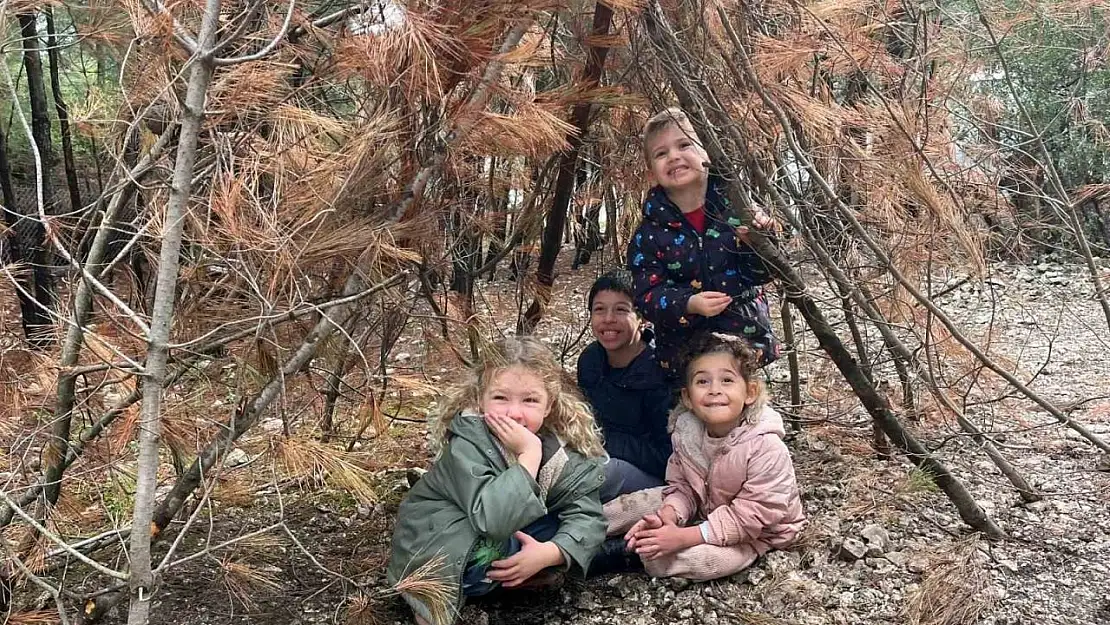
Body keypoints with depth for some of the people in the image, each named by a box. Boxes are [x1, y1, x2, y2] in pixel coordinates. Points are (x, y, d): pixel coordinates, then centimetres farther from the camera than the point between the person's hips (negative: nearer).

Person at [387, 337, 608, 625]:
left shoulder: (557, 448, -12)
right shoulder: (467, 443, -26)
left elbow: (588, 515, -17)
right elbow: (491, 518, -39)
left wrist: (550, 553, -33)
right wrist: (529, 455, -39)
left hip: (505, 539, 5)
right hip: (434, 546, -4)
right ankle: (438, 595, -10)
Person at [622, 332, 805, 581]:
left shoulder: (766, 448, -29)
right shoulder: (686, 433, -10)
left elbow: (750, 515, -28)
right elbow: (682, 488, -3)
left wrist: (685, 537, -32)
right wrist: (667, 516, -27)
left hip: (755, 533, -6)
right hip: (707, 514, 6)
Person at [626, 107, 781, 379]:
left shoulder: (733, 203, -4)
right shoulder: (650, 233, -5)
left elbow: (760, 274, -2)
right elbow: (647, 296, -10)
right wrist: (689, 304, -27)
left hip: (746, 339, 1)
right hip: (684, 355, 0)